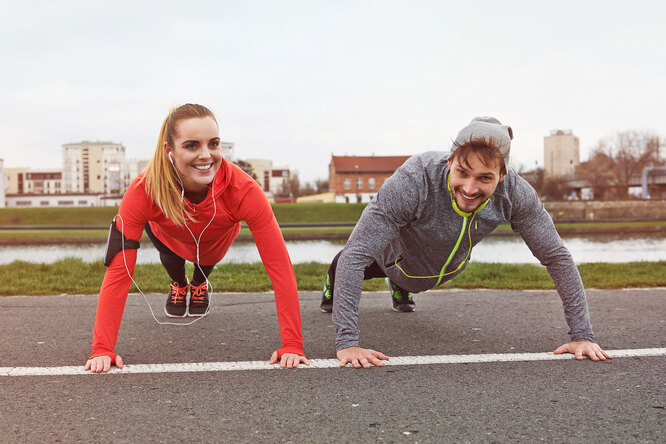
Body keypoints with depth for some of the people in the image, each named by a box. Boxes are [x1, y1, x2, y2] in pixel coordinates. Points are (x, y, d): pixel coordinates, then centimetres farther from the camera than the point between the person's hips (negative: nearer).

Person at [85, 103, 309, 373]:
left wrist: (292, 345, -45)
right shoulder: (144, 191, -43)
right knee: (171, 260, -13)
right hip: (170, 237, 1)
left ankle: (199, 284, 37)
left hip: (216, 242, -1)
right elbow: (118, 271, -40)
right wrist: (102, 349, -44)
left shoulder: (243, 190, -44)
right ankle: (179, 285, 22)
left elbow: (279, 266, -42)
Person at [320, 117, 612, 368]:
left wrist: (582, 335, -30)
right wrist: (346, 342, -53)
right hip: (399, 256, -2)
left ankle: (400, 287, 70)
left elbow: (557, 257, -26)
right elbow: (356, 254, -47)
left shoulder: (514, 192, -38)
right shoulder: (413, 181, -48)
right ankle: (335, 278, 64)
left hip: (447, 269, 3)